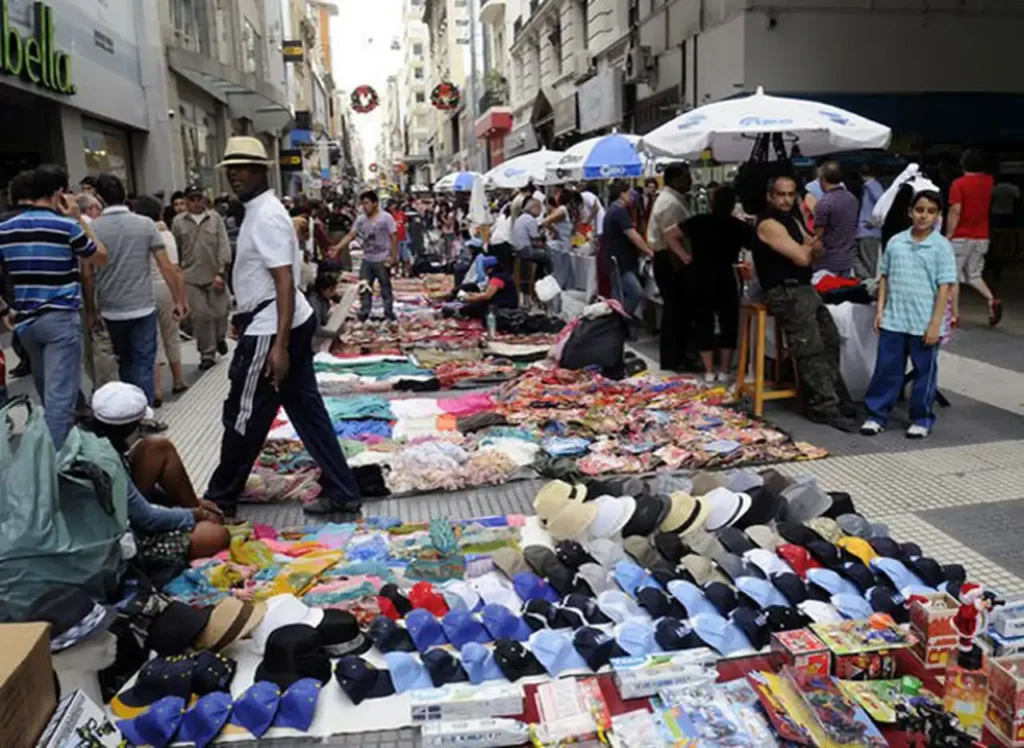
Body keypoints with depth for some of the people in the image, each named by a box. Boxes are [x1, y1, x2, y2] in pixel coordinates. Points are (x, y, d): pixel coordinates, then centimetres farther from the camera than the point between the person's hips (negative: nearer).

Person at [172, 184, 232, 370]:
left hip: (215, 275, 0)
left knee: (220, 312, 4)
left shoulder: (215, 218, 0)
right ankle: (207, 354, 11)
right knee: (200, 316, -1)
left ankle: (220, 338, 36)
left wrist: (221, 272, -11)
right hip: (191, 278, 0)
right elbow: (175, 250, 7)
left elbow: (224, 246, -4)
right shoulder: (178, 221, 2)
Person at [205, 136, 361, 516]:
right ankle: (341, 492, 17)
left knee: (243, 417, 4)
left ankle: (220, 499, 20)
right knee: (308, 410, 11)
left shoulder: (266, 216, -16)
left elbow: (285, 282, -23)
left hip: (271, 330, -10)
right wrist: (244, 319, 29)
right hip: (287, 325, 10)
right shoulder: (258, 212, 15)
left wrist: (279, 345, -27)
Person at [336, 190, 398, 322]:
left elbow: (394, 238, -10)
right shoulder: (360, 219, 5)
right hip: (366, 260, 5)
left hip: (382, 260, -5)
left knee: (385, 288, 4)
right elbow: (350, 236, 3)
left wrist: (393, 258, -16)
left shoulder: (386, 218, -9)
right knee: (364, 288, 8)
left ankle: (389, 313, 15)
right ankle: (363, 315, 17)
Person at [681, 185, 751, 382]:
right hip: (724, 278, -1)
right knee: (728, 322, 10)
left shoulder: (698, 221, 3)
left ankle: (708, 372, 8)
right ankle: (724, 371, 10)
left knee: (703, 323, 7)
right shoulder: (738, 226, -1)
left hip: (699, 278, 2)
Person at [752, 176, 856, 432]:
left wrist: (806, 246, -11)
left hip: (805, 289, 10)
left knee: (830, 343, 12)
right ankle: (825, 408, -11)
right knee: (811, 351, -13)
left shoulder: (792, 220, 19)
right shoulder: (769, 224, -13)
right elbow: (802, 258, -19)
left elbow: (817, 250, 12)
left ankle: (837, 399, 21)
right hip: (786, 293, -10)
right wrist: (807, 246, 4)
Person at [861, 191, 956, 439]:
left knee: (924, 373, 10)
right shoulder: (895, 242, 3)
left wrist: (935, 324, -11)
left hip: (924, 324, -2)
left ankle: (922, 418, 23)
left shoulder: (942, 247, -5)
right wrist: (880, 310, 4)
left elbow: (945, 287, -7)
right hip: (893, 321, 2)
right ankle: (877, 415, 17)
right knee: (886, 369, 8)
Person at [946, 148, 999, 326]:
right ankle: (992, 300, -6)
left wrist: (948, 235, -11)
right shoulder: (989, 181, 6)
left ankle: (954, 314, 2)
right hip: (982, 237, 6)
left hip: (961, 237, -6)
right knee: (974, 275, 17)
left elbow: (955, 212, -17)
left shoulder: (959, 184, -12)